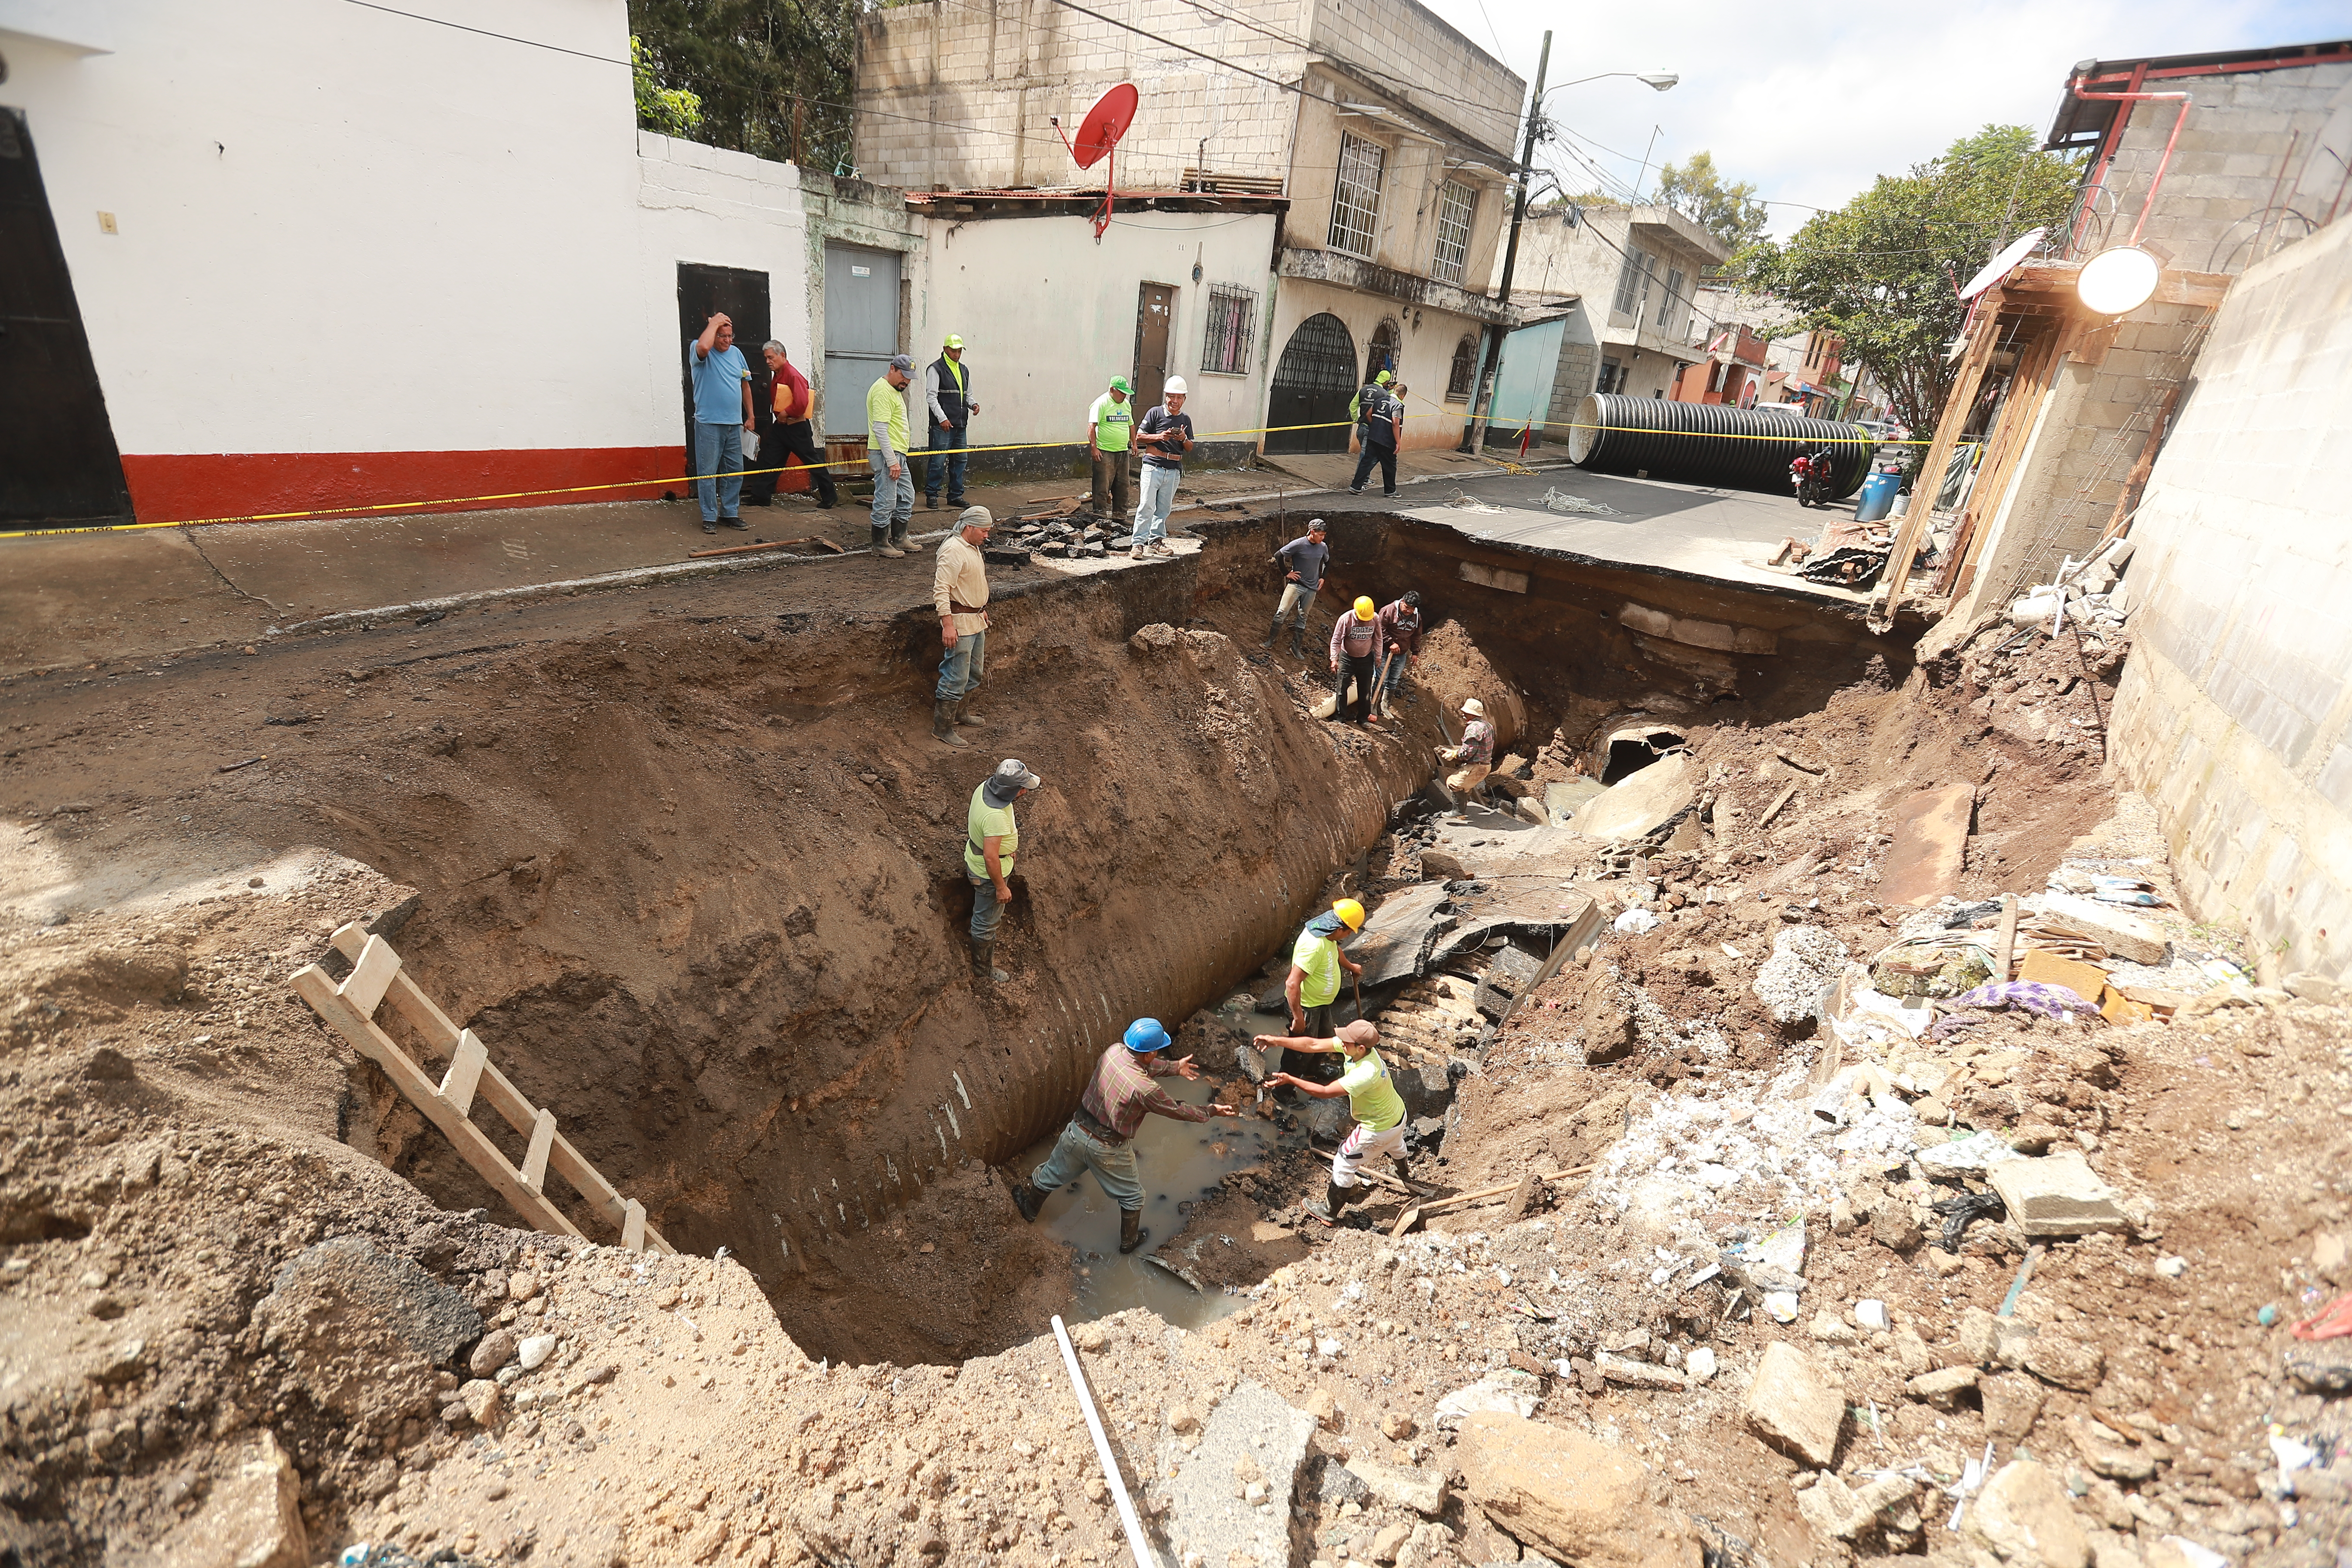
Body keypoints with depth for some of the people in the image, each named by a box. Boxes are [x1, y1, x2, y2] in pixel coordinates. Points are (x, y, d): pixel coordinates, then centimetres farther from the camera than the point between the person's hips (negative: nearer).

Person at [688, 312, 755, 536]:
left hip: (734, 424, 6)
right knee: (707, 473, -3)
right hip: (708, 424, -6)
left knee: (735, 472, 9)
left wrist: (750, 417, 17)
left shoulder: (736, 353, 14)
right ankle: (710, 517, 3)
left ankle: (730, 513, 20)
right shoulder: (698, 351, -4)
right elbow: (703, 346, -30)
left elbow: (745, 385, 20)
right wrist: (715, 322, -16)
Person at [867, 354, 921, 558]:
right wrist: (892, 461, -25)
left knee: (907, 498, 16)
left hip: (898, 455, 11)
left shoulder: (895, 390, 19)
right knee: (886, 501, -5)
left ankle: (899, 540, 25)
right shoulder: (883, 391, -15)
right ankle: (881, 543, 6)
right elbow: (880, 429, -23)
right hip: (886, 454, -11)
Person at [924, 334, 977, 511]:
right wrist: (942, 418, -19)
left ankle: (956, 495, 19)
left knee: (961, 460, 10)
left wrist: (973, 404, 3)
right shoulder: (936, 369, -4)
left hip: (961, 425, 7)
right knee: (938, 461, -6)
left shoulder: (964, 371, 18)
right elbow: (931, 396, -10)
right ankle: (931, 495, 3)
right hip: (943, 425, -7)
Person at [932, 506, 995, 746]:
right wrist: (948, 624, -28)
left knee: (974, 672, 20)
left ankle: (959, 712, 36)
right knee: (957, 677, -6)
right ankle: (942, 727, 3)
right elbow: (941, 590, -24)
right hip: (960, 622, -10)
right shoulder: (953, 551, -19)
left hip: (977, 620, 10)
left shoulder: (974, 548, 12)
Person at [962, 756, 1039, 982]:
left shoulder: (986, 786, -14)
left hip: (974, 859, 9)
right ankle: (983, 970, 34)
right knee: (986, 922, 14)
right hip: (987, 873, -9)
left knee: (985, 911, 35)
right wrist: (1001, 887, -23)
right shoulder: (995, 816, -42)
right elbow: (991, 857, -36)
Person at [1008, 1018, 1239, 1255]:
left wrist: (1175, 1068, 15)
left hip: (1078, 1131, 5)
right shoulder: (1144, 1090, -33)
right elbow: (1177, 1110, -16)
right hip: (1108, 1150, -5)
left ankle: (1030, 1206, 56)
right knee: (1132, 1197, 24)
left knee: (1054, 1173, 32)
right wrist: (1212, 1111, -2)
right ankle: (1129, 1241, 45)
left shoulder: (1114, 1051, -16)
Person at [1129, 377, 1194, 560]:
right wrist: (1160, 437, -16)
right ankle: (1138, 542, -7)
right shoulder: (1155, 413, -1)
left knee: (1164, 508, 10)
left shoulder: (1186, 419, 12)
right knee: (1147, 505, -9)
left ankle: (1156, 540, 20)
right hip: (1153, 466, -4)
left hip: (1174, 470, 4)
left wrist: (1184, 439, -7)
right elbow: (1139, 437, -3)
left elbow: (1190, 448, 15)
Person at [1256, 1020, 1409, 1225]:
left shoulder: (1366, 1073, -42)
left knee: (1343, 1164, 8)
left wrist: (1290, 1080, -37)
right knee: (1395, 1146, 39)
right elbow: (1313, 1045, -19)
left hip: (1378, 1129, -9)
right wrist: (1275, 1040, -24)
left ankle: (1329, 1213, 27)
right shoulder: (1354, 1045, -20)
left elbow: (1326, 1092, -38)